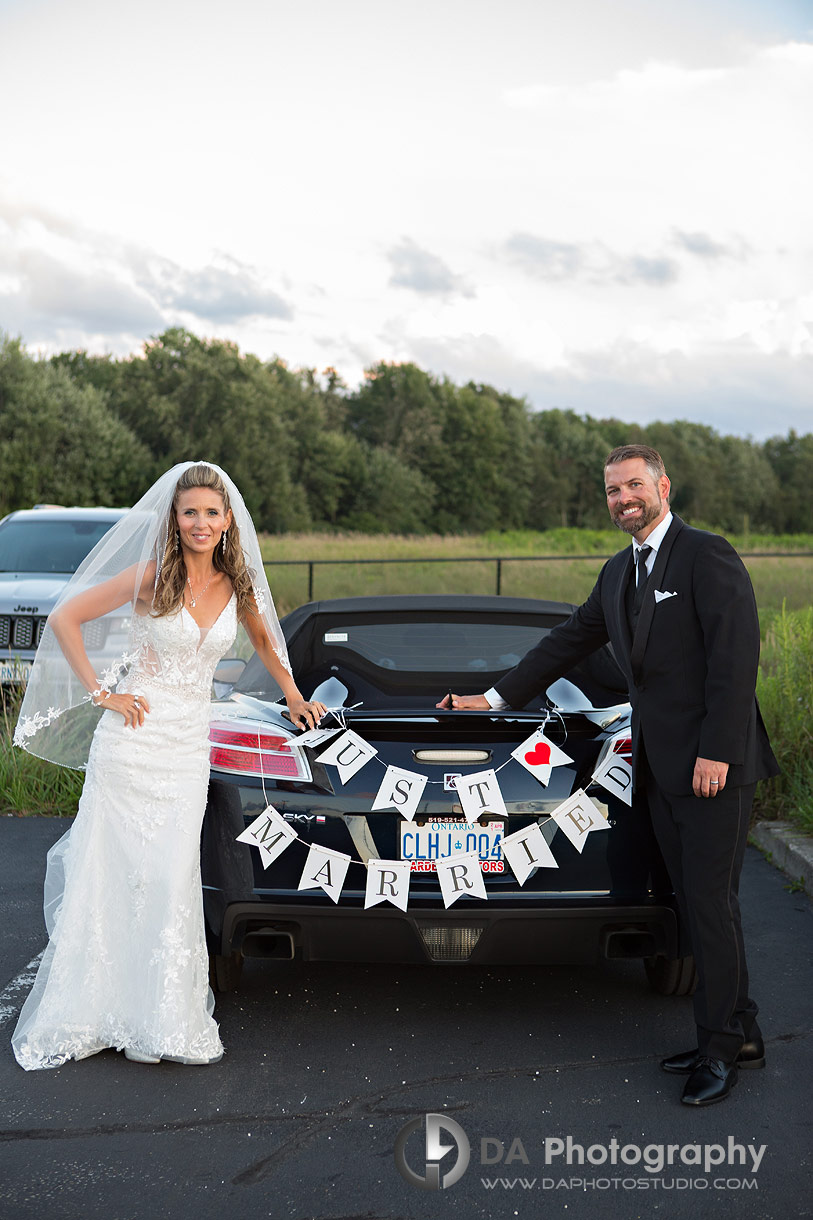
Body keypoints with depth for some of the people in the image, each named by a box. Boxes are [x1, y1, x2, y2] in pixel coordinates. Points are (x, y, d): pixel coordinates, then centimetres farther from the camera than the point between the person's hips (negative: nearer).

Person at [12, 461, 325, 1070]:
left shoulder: (236, 585, 4)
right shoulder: (152, 577, -9)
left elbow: (263, 636, 25)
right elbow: (65, 618, -6)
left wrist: (293, 694, 25)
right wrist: (99, 693, -9)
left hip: (189, 745, 3)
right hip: (134, 736, -3)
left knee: (172, 880, 0)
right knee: (111, 873, 0)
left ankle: (164, 1020, 11)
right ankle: (85, 1009, 13)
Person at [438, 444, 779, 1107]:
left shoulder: (708, 556, -10)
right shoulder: (618, 572, 16)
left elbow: (736, 658, -16)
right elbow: (569, 641, 23)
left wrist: (716, 752, -20)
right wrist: (497, 697, 20)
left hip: (713, 766, -8)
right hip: (661, 765, 8)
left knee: (712, 902, -5)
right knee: (693, 902, 11)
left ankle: (721, 1050, 5)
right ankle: (739, 1035, 21)